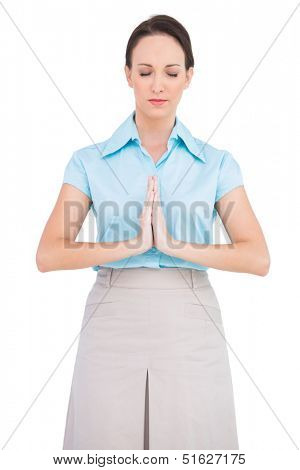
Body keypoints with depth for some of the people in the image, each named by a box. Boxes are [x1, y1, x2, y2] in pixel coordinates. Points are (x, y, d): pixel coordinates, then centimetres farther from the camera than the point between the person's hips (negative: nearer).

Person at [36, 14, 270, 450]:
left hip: (190, 328, 1)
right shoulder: (90, 161, 5)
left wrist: (175, 244, -16)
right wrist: (134, 243, -16)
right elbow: (48, 255, -5)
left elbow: (258, 258, -4)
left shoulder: (218, 163, 6)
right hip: (113, 324, 0)